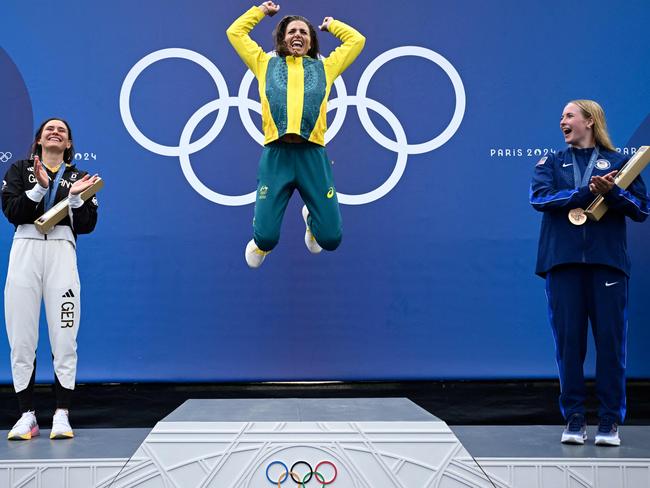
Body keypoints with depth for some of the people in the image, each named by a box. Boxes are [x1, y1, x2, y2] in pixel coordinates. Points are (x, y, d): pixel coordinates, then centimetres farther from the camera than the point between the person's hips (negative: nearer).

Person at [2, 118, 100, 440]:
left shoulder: (78, 177, 16)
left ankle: (62, 415, 0)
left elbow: (86, 226, 7)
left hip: (62, 252, 0)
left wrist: (75, 197, -9)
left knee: (64, 338, -5)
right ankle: (27, 416, 5)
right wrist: (40, 187, -11)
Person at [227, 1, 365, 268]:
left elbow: (356, 40, 29)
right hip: (275, 155, -1)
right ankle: (261, 243, 31)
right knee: (266, 238, -9)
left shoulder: (324, 67, 22)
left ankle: (311, 218, 37)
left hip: (313, 155, 1)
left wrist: (331, 24, 41)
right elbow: (235, 32, 27)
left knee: (331, 239, 0)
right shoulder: (266, 64, 22)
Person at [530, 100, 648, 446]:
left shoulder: (617, 162, 11)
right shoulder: (552, 163, 15)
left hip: (607, 261, -1)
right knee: (568, 340, 1)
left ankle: (610, 421, 7)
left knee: (611, 340, -2)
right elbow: (539, 197, -4)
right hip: (562, 262, 1)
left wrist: (611, 192, -14)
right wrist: (587, 191, -12)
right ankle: (574, 419, 9)